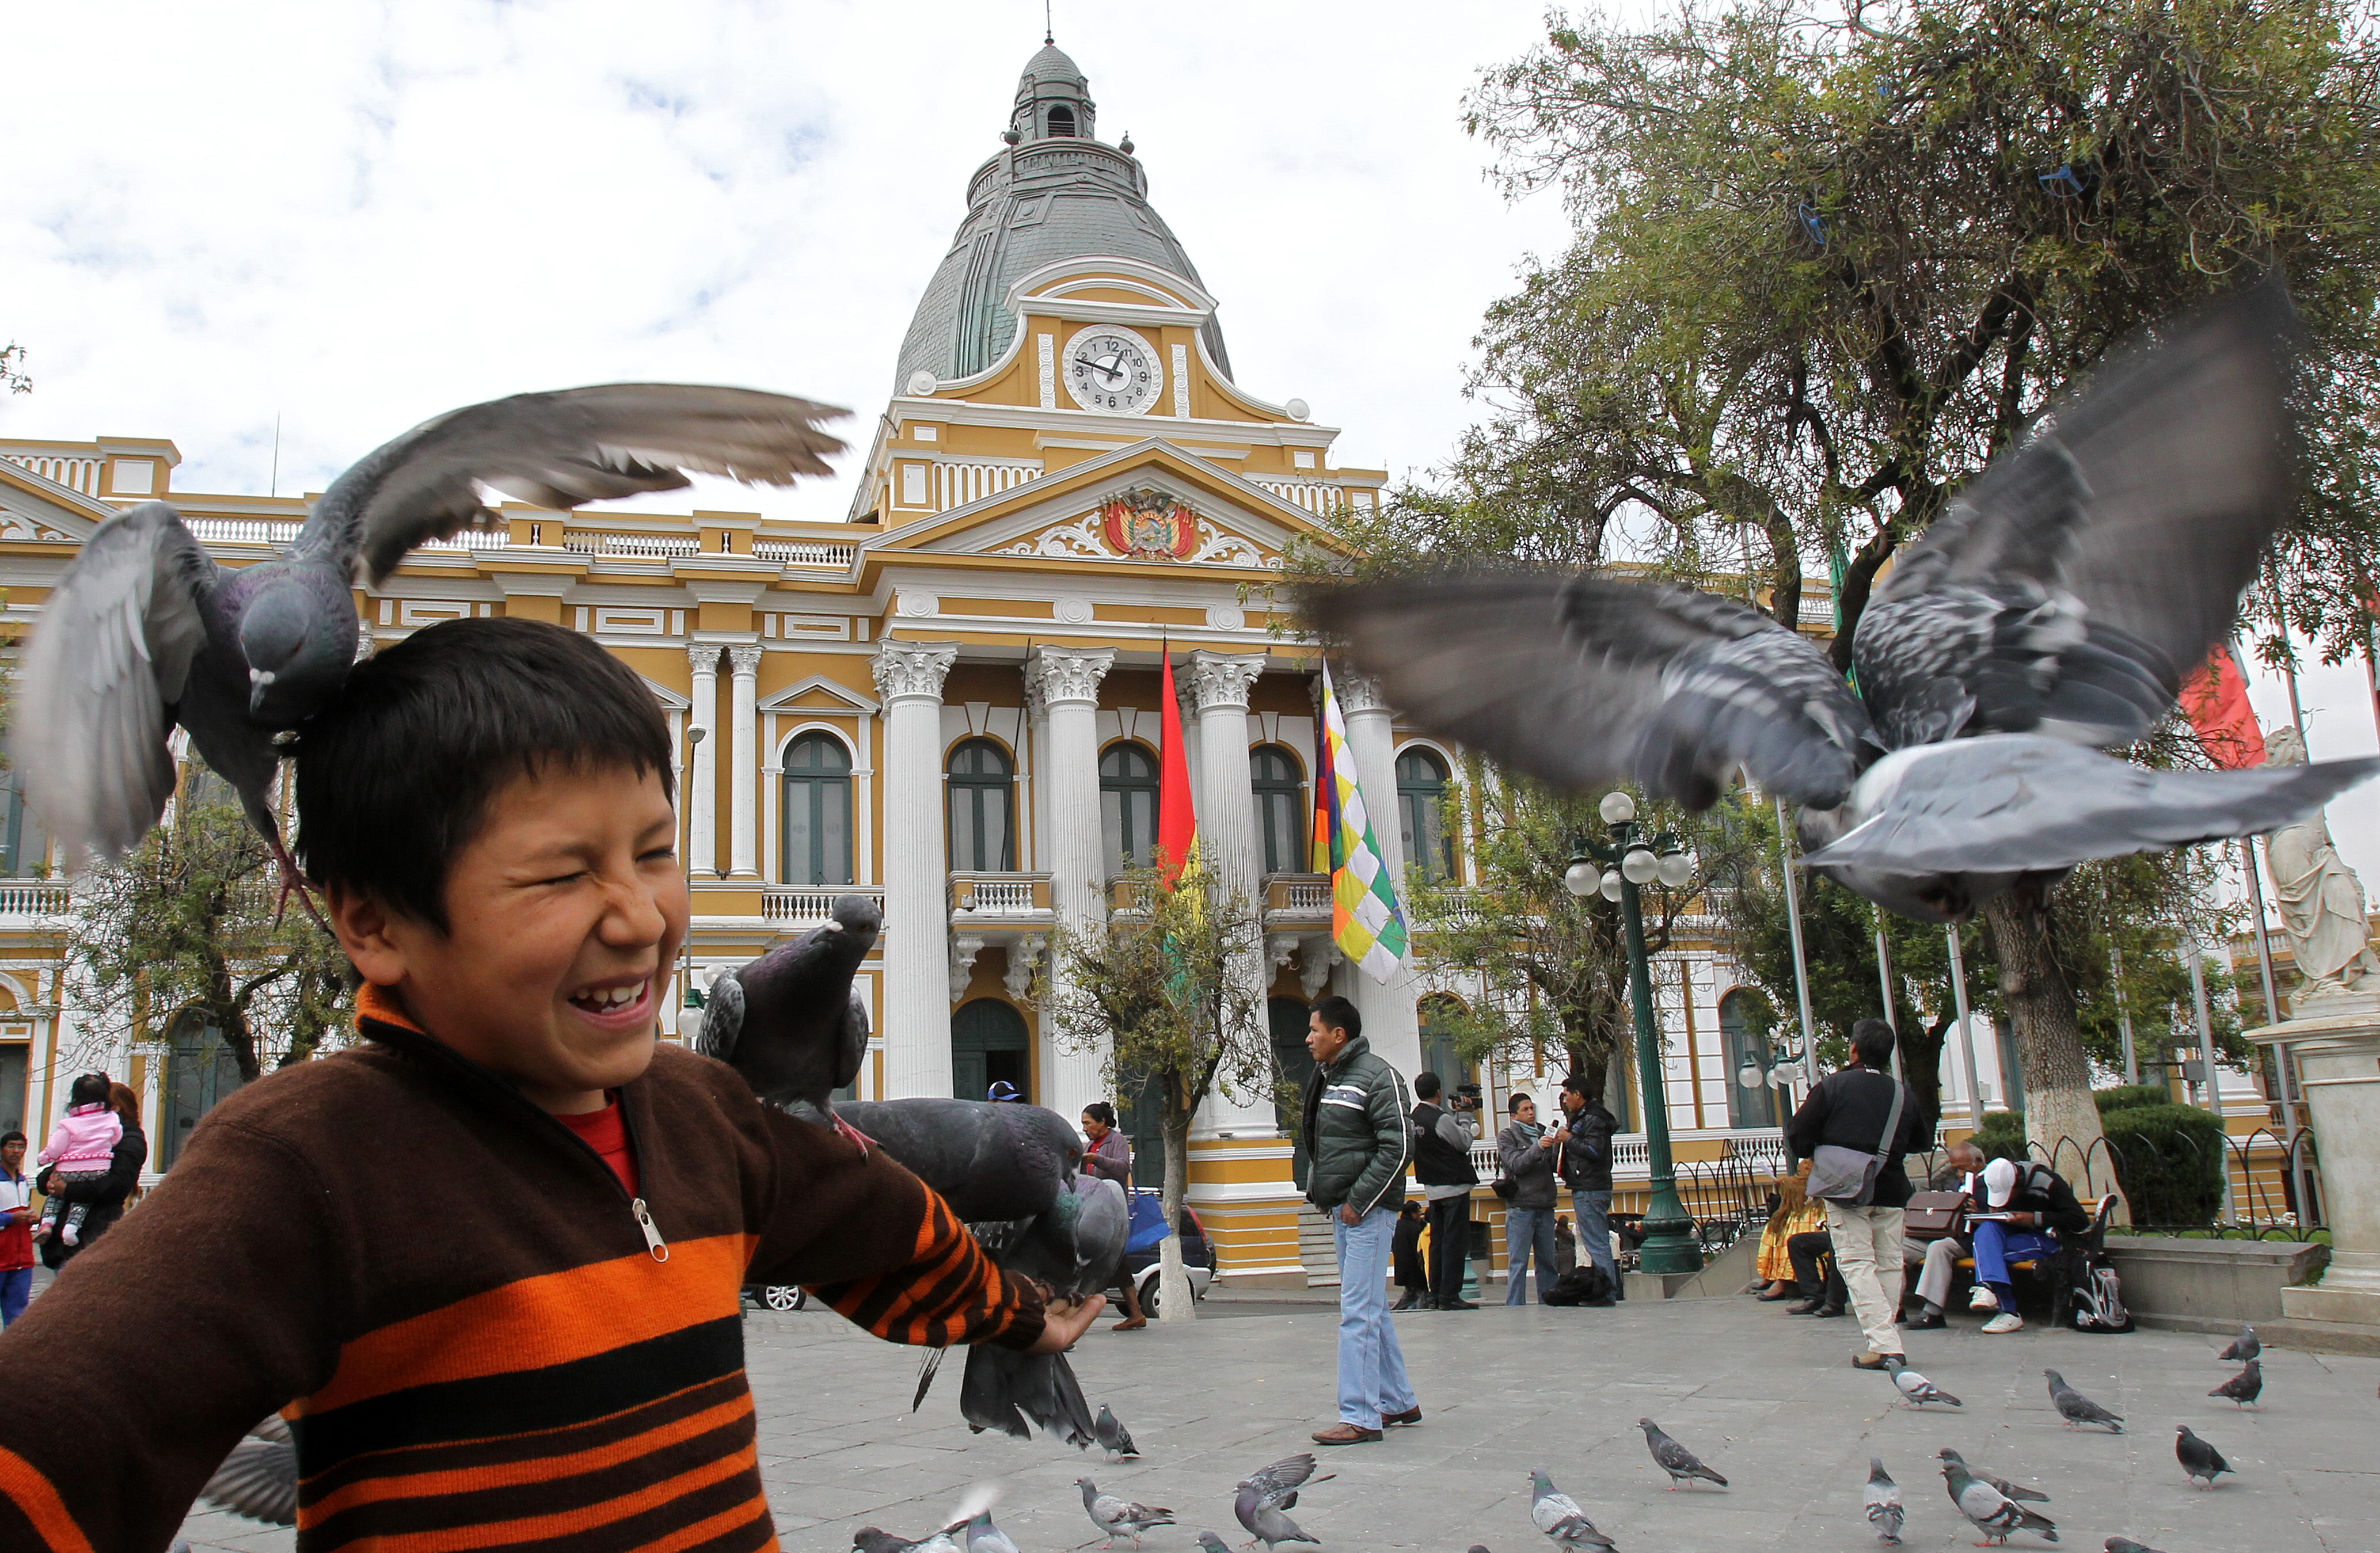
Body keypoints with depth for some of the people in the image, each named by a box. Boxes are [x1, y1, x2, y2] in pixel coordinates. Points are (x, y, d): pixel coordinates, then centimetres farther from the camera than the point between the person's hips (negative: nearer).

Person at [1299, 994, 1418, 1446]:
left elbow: (1396, 1147, -17)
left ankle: (1360, 1417, -7)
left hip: (1368, 1210, -9)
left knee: (1359, 1312, -10)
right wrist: (1318, 1191, 9)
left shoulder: (1378, 1076, -12)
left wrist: (1358, 1201, -18)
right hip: (1341, 1210, 9)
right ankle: (1398, 1402, 25)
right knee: (1372, 1310, 15)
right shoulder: (1326, 1078, 15)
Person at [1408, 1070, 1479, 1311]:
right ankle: (1449, 1296, -5)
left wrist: (1457, 1116, 12)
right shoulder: (1441, 1118, -18)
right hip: (1454, 1187, -8)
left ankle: (1434, 1295, 14)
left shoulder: (1414, 1118, 6)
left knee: (1437, 1241, 12)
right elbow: (1465, 1143, -9)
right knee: (1455, 1242, -4)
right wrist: (1464, 1117, 3)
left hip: (1432, 1189, 8)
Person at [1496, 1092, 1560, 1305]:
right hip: (1520, 1207, -5)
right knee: (1518, 1262, -6)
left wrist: (1557, 1147, -6)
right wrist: (1537, 1148, -23)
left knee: (1548, 1261, 6)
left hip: (1545, 1207, 5)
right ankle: (1516, 1308, -6)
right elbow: (1516, 1164, -10)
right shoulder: (1506, 1136, 5)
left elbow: (1555, 1167, 12)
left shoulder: (1543, 1132, 18)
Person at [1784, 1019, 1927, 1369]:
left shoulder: (1832, 1086, -8)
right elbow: (1922, 1137, 19)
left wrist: (1814, 1156, 15)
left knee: (1857, 1264, -3)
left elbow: (1798, 1134, -6)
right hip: (1891, 1192, 4)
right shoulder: (1903, 1093, 4)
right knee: (1889, 1263, 12)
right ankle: (1887, 1337, 15)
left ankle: (1883, 1344, -13)